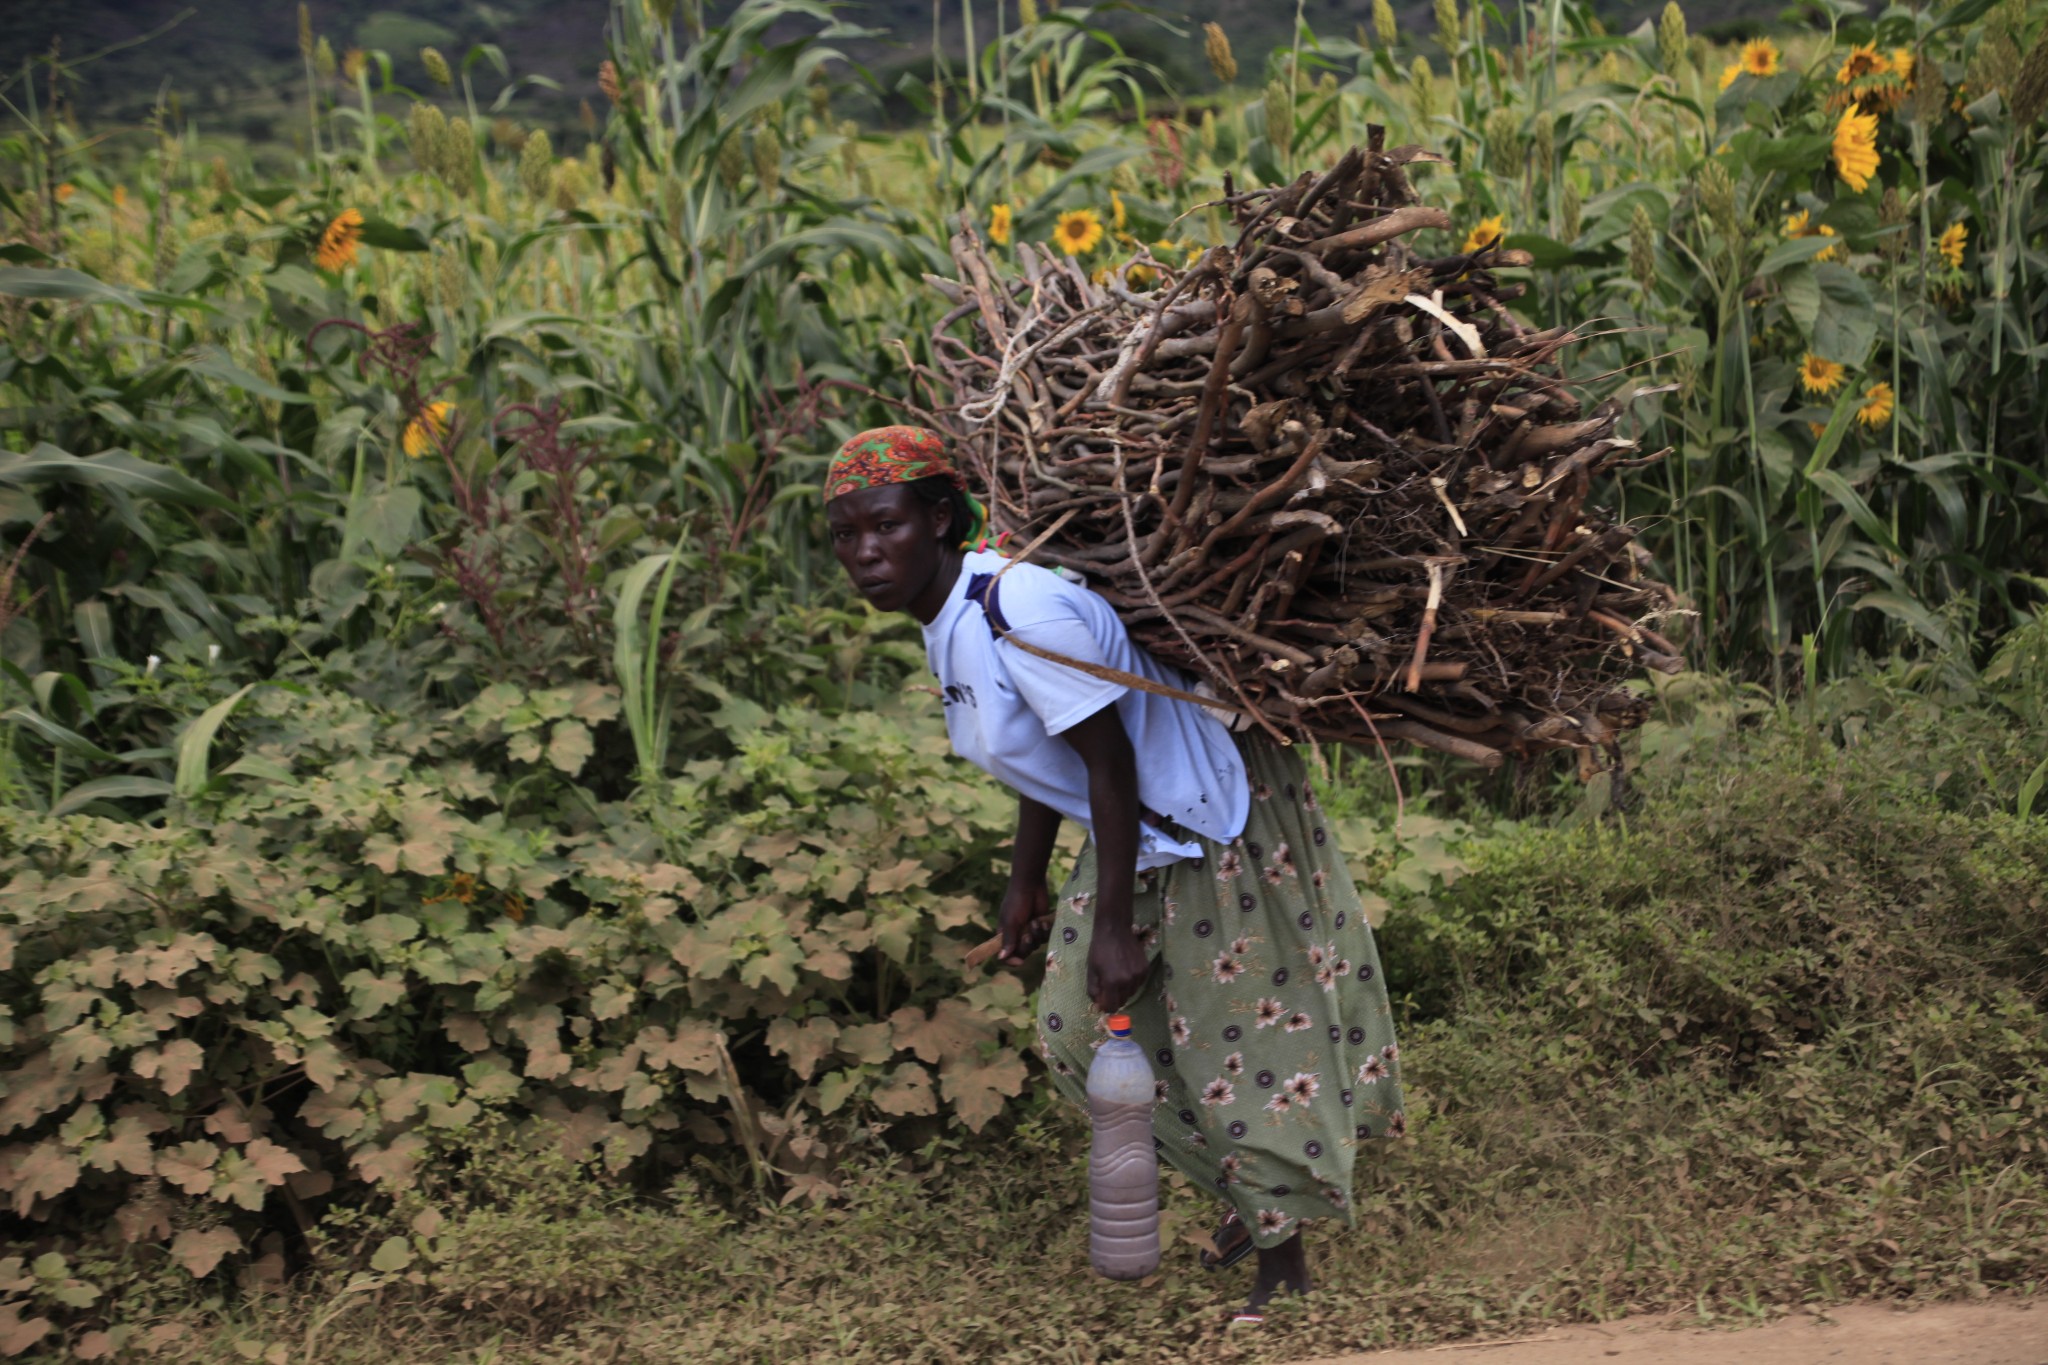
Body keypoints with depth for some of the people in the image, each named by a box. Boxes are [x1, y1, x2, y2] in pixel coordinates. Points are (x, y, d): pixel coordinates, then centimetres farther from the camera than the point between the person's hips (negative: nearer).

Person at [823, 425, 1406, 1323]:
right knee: (1076, 1033, 12)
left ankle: (1284, 1260, 19)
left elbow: (1110, 762, -27)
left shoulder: (1022, 611, -30)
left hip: (1214, 825, -10)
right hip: (1141, 840, 10)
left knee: (1244, 1043, 1)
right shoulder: (950, 615, -1)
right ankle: (1248, 1194, 30)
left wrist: (1113, 929, -23)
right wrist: (1026, 882, 16)